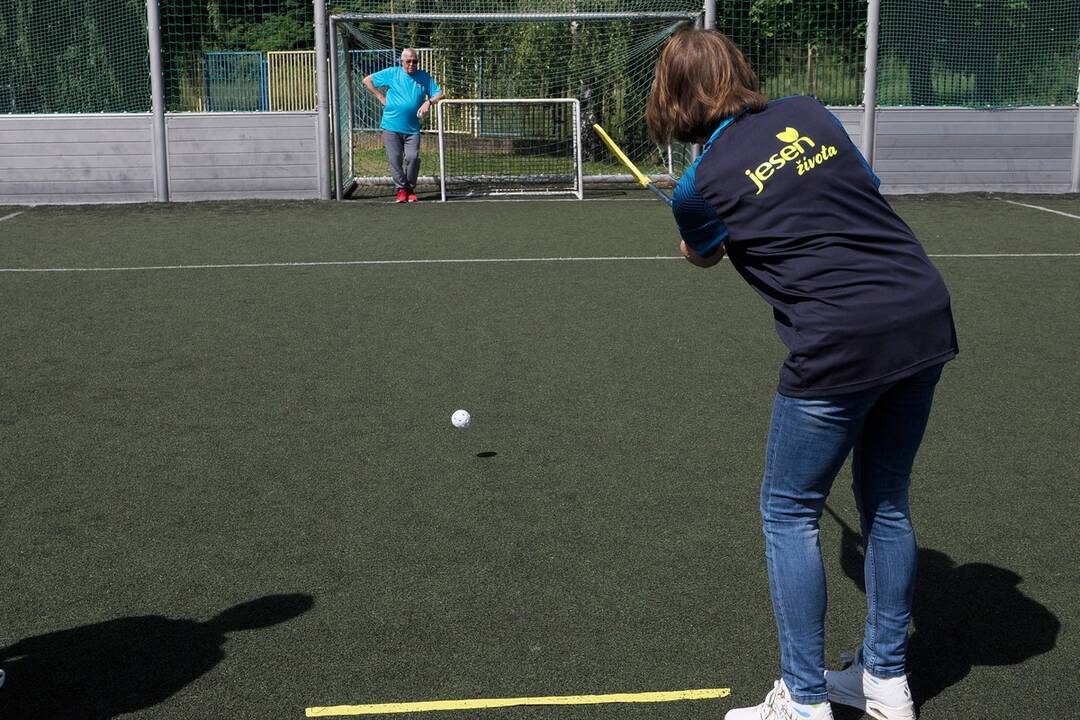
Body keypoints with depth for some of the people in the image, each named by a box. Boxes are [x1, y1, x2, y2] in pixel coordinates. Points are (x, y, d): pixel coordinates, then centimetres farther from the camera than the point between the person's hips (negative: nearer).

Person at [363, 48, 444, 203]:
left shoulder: (424, 77, 7)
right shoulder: (391, 73, 4)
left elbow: (439, 93, 6)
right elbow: (367, 80, 9)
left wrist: (428, 102, -14)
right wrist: (381, 97, 2)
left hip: (412, 128, 0)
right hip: (391, 126, 0)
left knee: (413, 157, -12)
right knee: (395, 159, -4)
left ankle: (410, 189, 7)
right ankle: (401, 189, 12)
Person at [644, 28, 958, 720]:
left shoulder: (700, 185, -3)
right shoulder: (809, 113, 9)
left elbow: (703, 255, 19)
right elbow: (869, 192, 17)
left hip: (843, 345, -6)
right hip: (927, 313, 7)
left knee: (789, 513, 10)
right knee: (887, 503, 19)